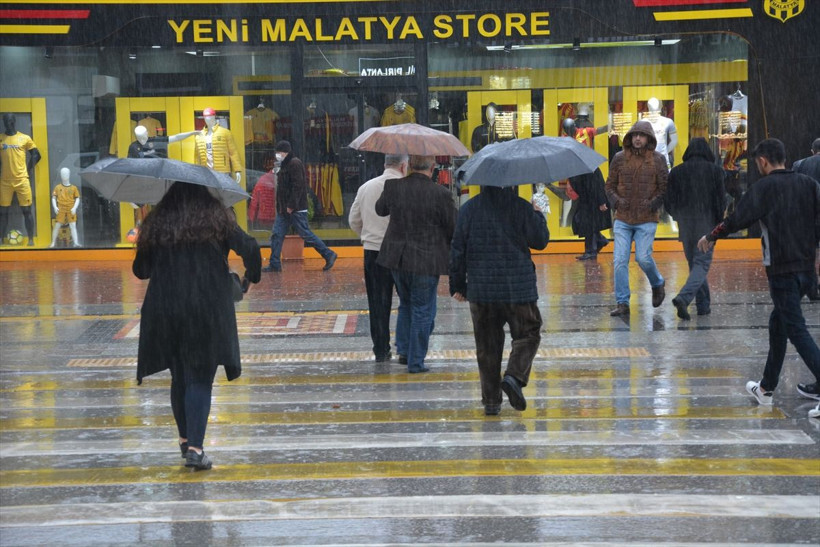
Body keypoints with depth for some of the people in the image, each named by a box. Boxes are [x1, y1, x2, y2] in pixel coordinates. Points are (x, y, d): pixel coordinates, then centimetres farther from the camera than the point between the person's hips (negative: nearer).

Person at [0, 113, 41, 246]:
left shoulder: (25, 138, 3)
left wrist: (27, 169, 1)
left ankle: (31, 240, 2)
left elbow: (36, 155, 7)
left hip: (22, 180, -1)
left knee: (26, 210, -1)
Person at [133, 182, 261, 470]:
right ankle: (194, 448, -14)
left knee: (179, 377, 18)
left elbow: (140, 270, 10)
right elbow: (249, 248, -8)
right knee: (200, 379, -2)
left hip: (164, 313, 3)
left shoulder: (156, 223, 7)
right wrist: (252, 276, 10)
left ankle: (185, 438, 31)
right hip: (207, 312, -3)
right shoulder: (217, 219, 2)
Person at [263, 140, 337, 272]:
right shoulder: (284, 165, 18)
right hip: (284, 209, 10)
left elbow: (297, 186, -21)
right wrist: (280, 206, 15)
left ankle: (329, 255, 3)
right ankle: (275, 264, 7)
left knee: (305, 234, -6)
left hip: (296, 210, -10)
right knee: (277, 235, 5)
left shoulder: (294, 164, -13)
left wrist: (291, 206, -22)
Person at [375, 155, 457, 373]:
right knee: (423, 310, 8)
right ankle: (415, 361, 10)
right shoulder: (440, 194, -17)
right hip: (426, 261, -4)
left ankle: (403, 350, 25)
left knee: (406, 305, 24)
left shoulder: (393, 186, -7)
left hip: (397, 258, 4)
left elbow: (380, 209, 14)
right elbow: (454, 229, -8)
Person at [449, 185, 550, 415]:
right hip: (518, 288, -2)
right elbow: (540, 241, 2)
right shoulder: (522, 208, -6)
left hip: (481, 290, 2)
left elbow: (457, 249, 2)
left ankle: (491, 400, 8)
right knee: (528, 334, 11)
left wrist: (458, 285, 10)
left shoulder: (469, 209, 0)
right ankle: (514, 376, -13)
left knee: (487, 345, 8)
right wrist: (539, 216, 19)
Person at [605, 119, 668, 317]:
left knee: (643, 257, -10)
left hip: (646, 220, -2)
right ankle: (622, 303, 0)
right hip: (622, 219, 2)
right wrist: (616, 201, -7)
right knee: (619, 261, -6)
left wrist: (653, 203, -12)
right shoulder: (619, 158, 5)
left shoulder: (657, 160, 0)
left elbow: (665, 187, 2)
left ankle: (657, 284, 23)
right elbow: (610, 185, 10)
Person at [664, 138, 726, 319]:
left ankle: (703, 304, 18)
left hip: (685, 226, 3)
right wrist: (719, 223, 8)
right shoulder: (714, 171, -3)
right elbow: (721, 200, -5)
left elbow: (668, 202, 3)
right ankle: (683, 298, -26)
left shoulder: (676, 172, 3)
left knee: (694, 263, 16)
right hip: (706, 226, -3)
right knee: (702, 264, -4)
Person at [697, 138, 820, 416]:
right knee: (778, 321, 20)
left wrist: (711, 237, 10)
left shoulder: (765, 187, -8)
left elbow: (737, 219, -4)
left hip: (781, 270, -7)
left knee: (797, 330, -6)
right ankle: (767, 387, 27)